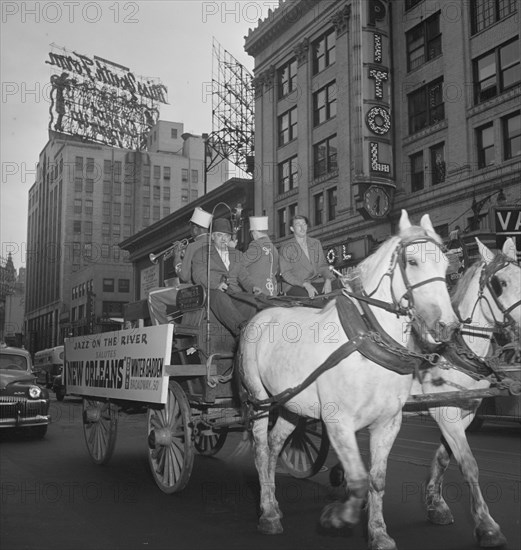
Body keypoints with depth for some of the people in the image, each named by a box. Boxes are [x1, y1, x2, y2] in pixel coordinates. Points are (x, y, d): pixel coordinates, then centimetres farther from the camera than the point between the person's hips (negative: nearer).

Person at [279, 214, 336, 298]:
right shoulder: (286, 248, -3)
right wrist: (306, 285, -22)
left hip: (315, 281, 5)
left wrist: (328, 280, -9)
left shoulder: (316, 243, 13)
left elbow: (322, 265, 13)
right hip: (294, 286, -5)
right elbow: (285, 273, -9)